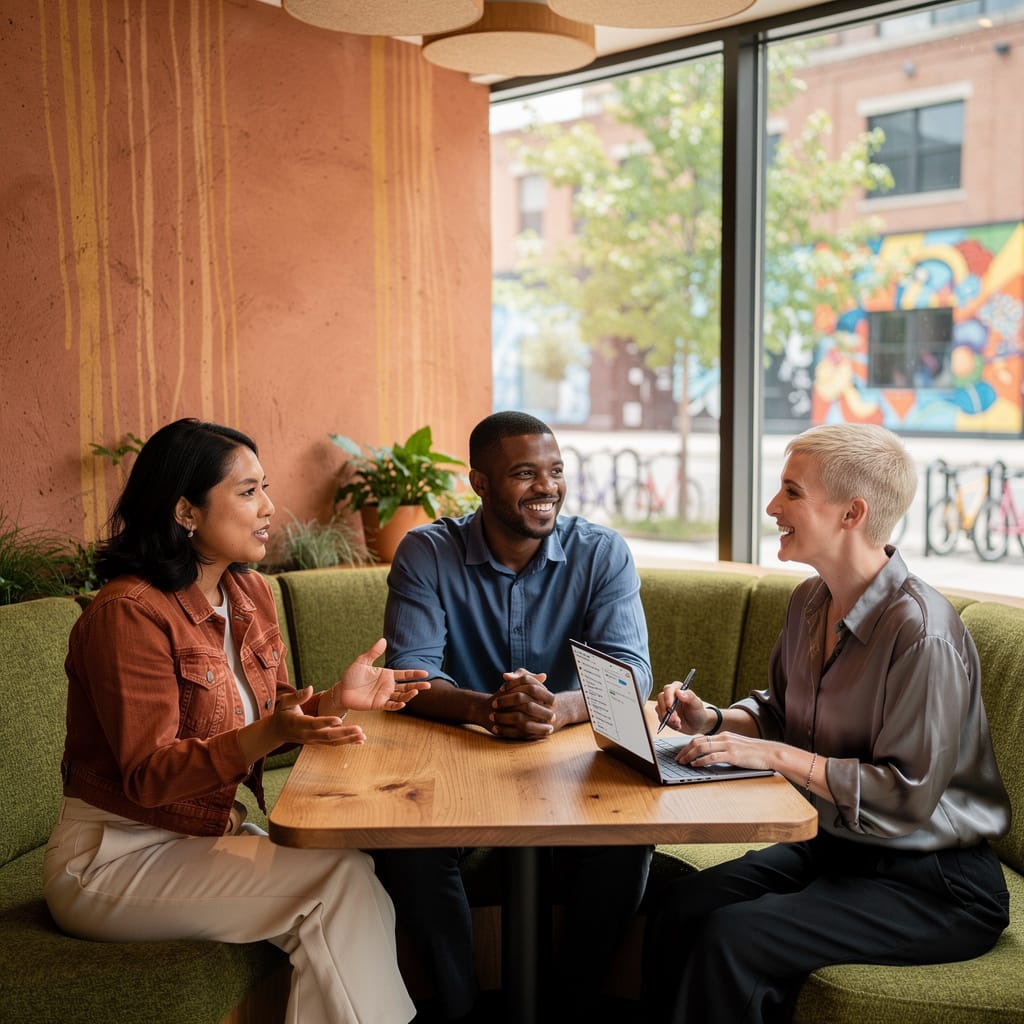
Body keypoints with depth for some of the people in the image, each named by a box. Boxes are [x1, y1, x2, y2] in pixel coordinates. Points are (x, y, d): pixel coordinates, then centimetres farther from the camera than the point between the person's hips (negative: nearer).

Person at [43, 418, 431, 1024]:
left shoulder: (251, 594, 5)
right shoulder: (130, 612, -20)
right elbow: (148, 777, -23)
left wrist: (336, 700, -8)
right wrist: (270, 733, -36)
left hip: (211, 832, 7)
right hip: (117, 855, -7)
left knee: (354, 878, -17)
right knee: (341, 875, -22)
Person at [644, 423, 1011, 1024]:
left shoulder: (921, 631, -24)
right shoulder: (811, 601, 3)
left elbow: (909, 793, -24)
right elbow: (781, 709, 19)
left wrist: (774, 755, -23)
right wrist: (715, 720, -2)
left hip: (935, 884, -8)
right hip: (836, 847, 8)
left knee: (732, 939, -23)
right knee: (682, 905, -12)